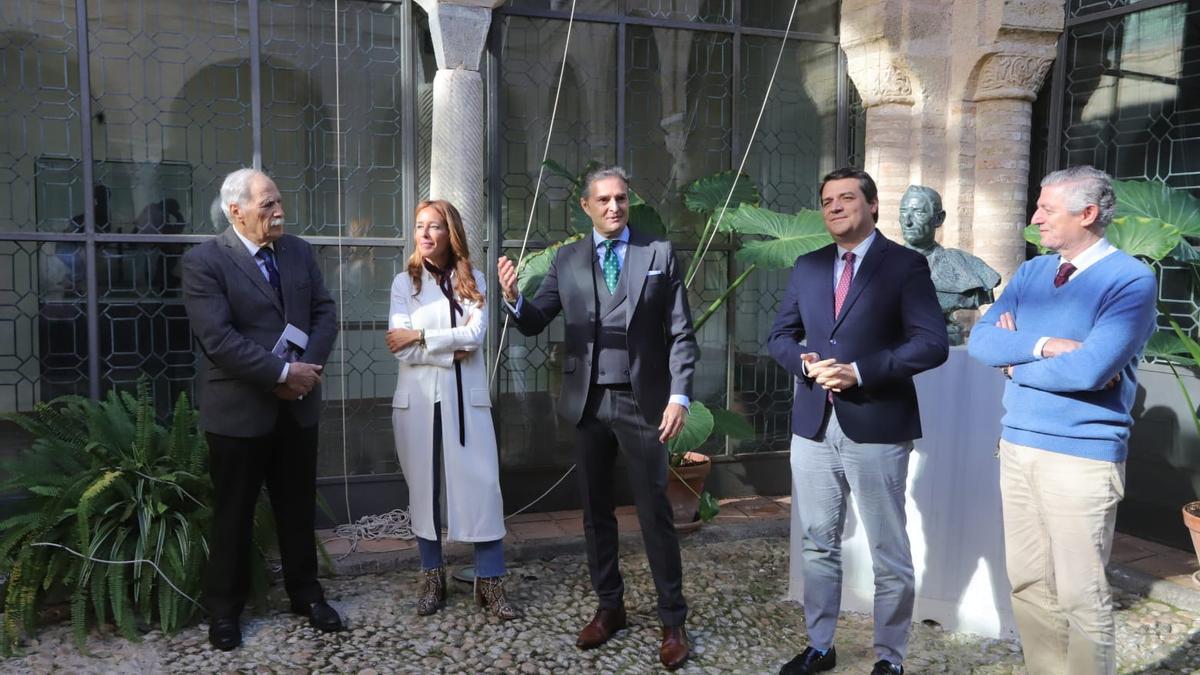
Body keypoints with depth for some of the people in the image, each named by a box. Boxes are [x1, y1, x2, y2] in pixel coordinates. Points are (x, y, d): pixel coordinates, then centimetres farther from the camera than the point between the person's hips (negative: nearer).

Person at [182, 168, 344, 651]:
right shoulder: (204, 261, -11)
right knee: (233, 514, 10)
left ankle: (306, 593, 31)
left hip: (298, 405, 5)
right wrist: (283, 372, -20)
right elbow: (218, 338, -20)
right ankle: (223, 608, 27)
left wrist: (308, 367, -12)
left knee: (298, 507, 16)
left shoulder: (299, 251, 6)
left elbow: (325, 313, 4)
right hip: (239, 410, -4)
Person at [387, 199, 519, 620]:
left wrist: (420, 336, -12)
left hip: (465, 398, 0)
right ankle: (432, 578, 22)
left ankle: (490, 582, 7)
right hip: (419, 399, 0)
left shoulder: (472, 281, 7)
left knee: (481, 485, -3)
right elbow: (401, 348, -7)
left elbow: (474, 334, -9)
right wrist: (451, 351, -12)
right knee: (424, 487, 8)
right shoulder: (404, 283, 5)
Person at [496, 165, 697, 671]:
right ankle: (609, 606, 29)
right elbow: (534, 323, 2)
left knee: (655, 514, 2)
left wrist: (679, 396, -11)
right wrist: (513, 297, -20)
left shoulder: (659, 254, 1)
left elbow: (681, 334, -1)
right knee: (595, 513, 13)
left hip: (641, 402, -3)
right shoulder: (567, 259, 7)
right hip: (587, 403, 3)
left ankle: (673, 621, 15)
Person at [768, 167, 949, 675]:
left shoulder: (905, 265, -5)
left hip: (876, 427, -5)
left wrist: (860, 372, -20)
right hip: (813, 426, 5)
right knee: (818, 545, 15)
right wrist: (805, 362, -9)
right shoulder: (807, 266, 11)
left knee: (888, 554, 8)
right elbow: (780, 335, 13)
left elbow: (932, 344, -13)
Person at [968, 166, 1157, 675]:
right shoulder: (1031, 271, 9)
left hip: (1082, 456, -6)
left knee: (1082, 596, 3)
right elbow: (981, 341, -1)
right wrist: (1044, 346, -17)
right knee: (1027, 583, 14)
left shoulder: (1131, 279, -11)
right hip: (1017, 445, 6)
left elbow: (1089, 369, -23)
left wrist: (1015, 360, -8)